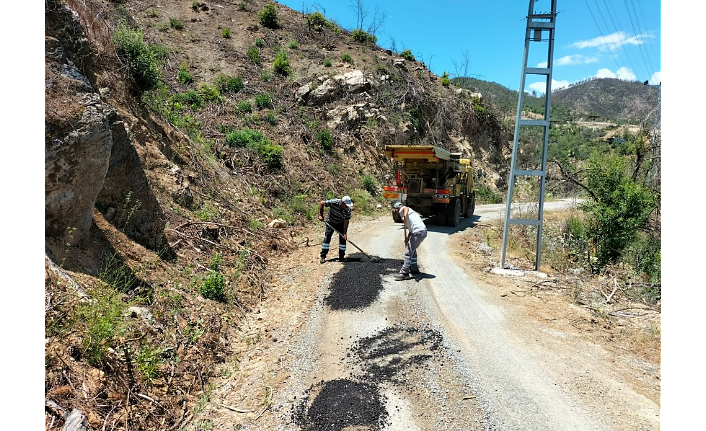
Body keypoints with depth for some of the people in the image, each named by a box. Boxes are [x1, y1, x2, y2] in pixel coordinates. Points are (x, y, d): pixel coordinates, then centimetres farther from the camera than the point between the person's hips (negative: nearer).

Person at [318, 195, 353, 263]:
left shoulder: (348, 210, -26)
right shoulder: (333, 202, -33)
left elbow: (346, 221, -21)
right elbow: (321, 203, -21)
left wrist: (344, 233, -25)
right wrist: (321, 215, -22)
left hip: (341, 224, 2)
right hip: (331, 223, -1)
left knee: (343, 239, -3)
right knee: (327, 237, -7)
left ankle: (341, 256, 11)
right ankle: (323, 256, 0)